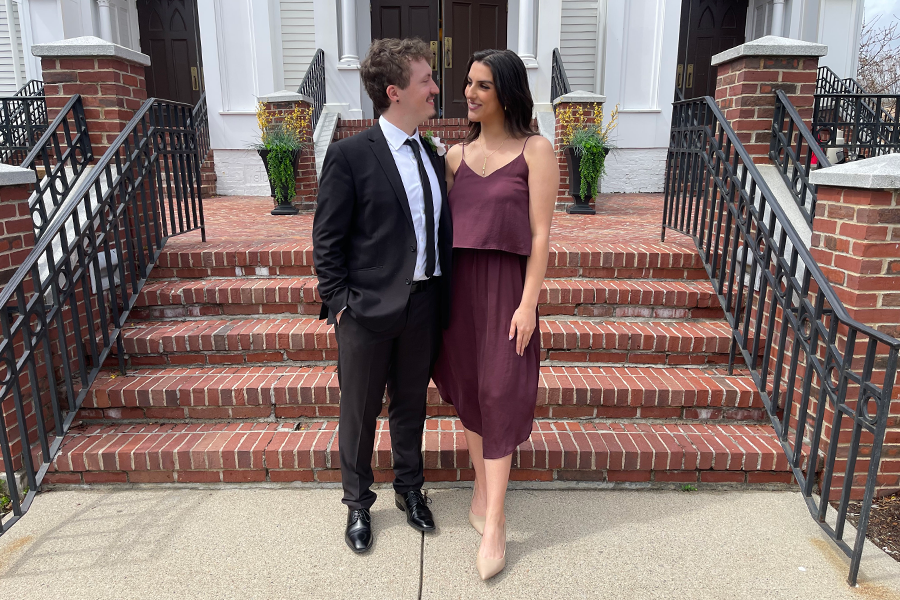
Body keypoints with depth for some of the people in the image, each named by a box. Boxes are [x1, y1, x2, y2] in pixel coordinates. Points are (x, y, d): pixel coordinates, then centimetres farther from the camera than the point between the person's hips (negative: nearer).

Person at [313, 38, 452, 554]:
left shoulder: (432, 155, 8)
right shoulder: (350, 155, -10)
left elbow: (440, 231, 12)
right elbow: (327, 240, -8)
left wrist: (444, 297, 7)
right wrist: (340, 303, -11)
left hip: (423, 305, 5)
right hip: (369, 309, -5)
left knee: (411, 405, 20)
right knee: (359, 412, 13)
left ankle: (410, 488, 43)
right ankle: (358, 503, 35)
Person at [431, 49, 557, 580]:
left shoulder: (536, 150, -4)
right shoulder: (457, 154, 9)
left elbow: (541, 233, -7)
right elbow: (445, 224, 10)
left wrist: (529, 303, -13)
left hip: (506, 285, -4)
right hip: (459, 283, 5)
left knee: (498, 395, -1)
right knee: (469, 389, 12)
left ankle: (494, 524, 10)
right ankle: (482, 487, 32)